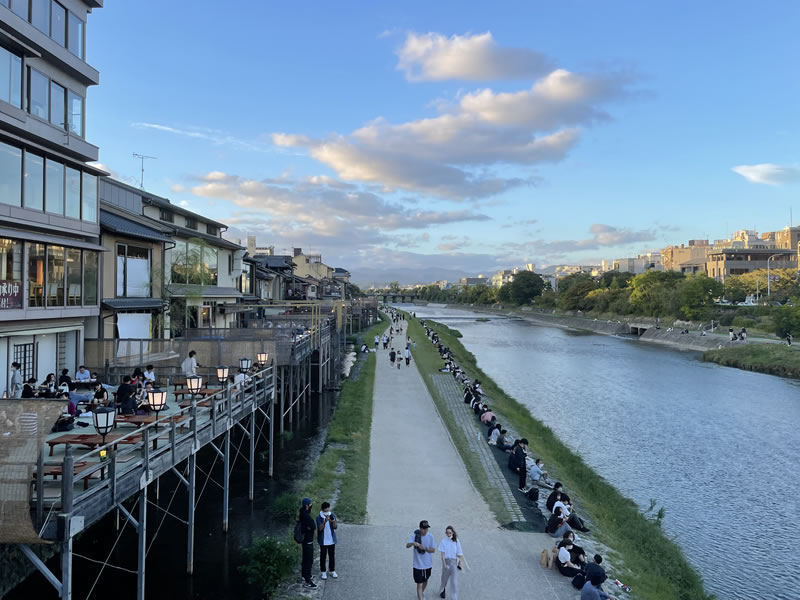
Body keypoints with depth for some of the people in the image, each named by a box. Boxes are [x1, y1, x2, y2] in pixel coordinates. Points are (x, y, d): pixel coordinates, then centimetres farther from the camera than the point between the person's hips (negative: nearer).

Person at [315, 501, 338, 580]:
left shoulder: (333, 516, -4)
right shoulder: (319, 518, -11)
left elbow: (335, 527, -13)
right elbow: (320, 528, -20)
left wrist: (333, 521, -34)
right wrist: (325, 521, -35)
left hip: (332, 540, 2)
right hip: (323, 541, -2)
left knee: (332, 556, 11)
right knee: (323, 556, 7)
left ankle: (332, 571, 25)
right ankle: (323, 572, 20)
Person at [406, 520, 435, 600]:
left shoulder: (430, 536, -10)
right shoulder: (415, 535, -15)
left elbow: (433, 550, -7)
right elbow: (407, 546, -24)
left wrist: (425, 548, -25)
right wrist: (413, 543, -45)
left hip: (428, 564, 3)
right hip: (418, 565, -3)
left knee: (425, 581, 24)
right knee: (419, 584, -5)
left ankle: (422, 593, 51)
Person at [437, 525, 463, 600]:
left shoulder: (456, 541, -3)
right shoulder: (443, 541, -6)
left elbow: (459, 554, 0)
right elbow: (442, 554, -8)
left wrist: (459, 563, -4)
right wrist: (444, 564, -16)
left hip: (454, 562, 0)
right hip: (446, 561, 0)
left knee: (454, 581, -5)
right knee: (445, 578, 18)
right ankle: (442, 590, 47)